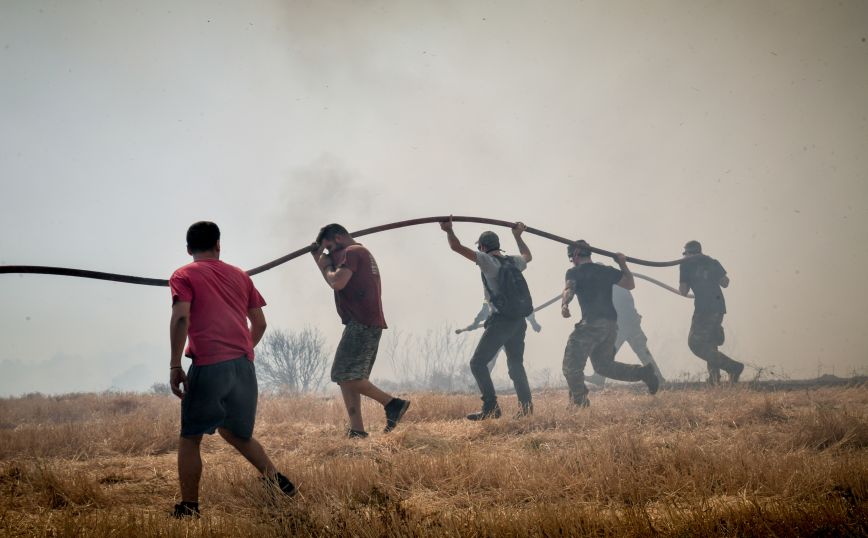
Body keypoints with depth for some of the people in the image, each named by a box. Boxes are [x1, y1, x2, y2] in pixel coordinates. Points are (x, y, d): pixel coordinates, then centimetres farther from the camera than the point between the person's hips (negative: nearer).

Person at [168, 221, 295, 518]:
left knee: (190, 438, 3)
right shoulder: (240, 275, 19)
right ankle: (277, 481, 16)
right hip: (244, 365, 5)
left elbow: (181, 318, -10)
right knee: (235, 432, 24)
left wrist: (175, 366, -9)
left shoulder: (183, 276, 5)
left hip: (209, 365, -5)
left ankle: (188, 508, -2)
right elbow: (259, 323, 18)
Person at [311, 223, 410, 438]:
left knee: (345, 375, -13)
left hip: (360, 323, -11)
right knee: (349, 377, 9)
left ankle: (392, 403, -12)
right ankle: (356, 429, 4)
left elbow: (337, 282, -20)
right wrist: (319, 258, 21)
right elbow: (338, 281, 27)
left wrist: (326, 266, -2)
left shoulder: (351, 252, -7)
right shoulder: (363, 254, 26)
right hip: (371, 324, 11)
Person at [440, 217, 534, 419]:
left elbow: (457, 247, -11)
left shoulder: (487, 260, -7)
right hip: (519, 320, 7)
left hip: (501, 320, -7)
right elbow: (527, 256, 38)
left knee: (478, 362, -3)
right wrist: (518, 236, 48)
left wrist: (448, 230, 5)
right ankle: (526, 407, 11)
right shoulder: (513, 261, 13)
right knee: (516, 364, 17)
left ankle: (491, 408, -11)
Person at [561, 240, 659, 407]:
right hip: (611, 324, 7)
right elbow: (630, 284, 20)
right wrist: (623, 264, 30)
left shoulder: (574, 272, 2)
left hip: (591, 324, -7)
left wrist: (564, 305, -37)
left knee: (572, 365, -2)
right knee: (604, 365, 22)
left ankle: (579, 400, -11)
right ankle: (643, 372, 11)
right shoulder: (606, 270, 18)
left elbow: (569, 290, -19)